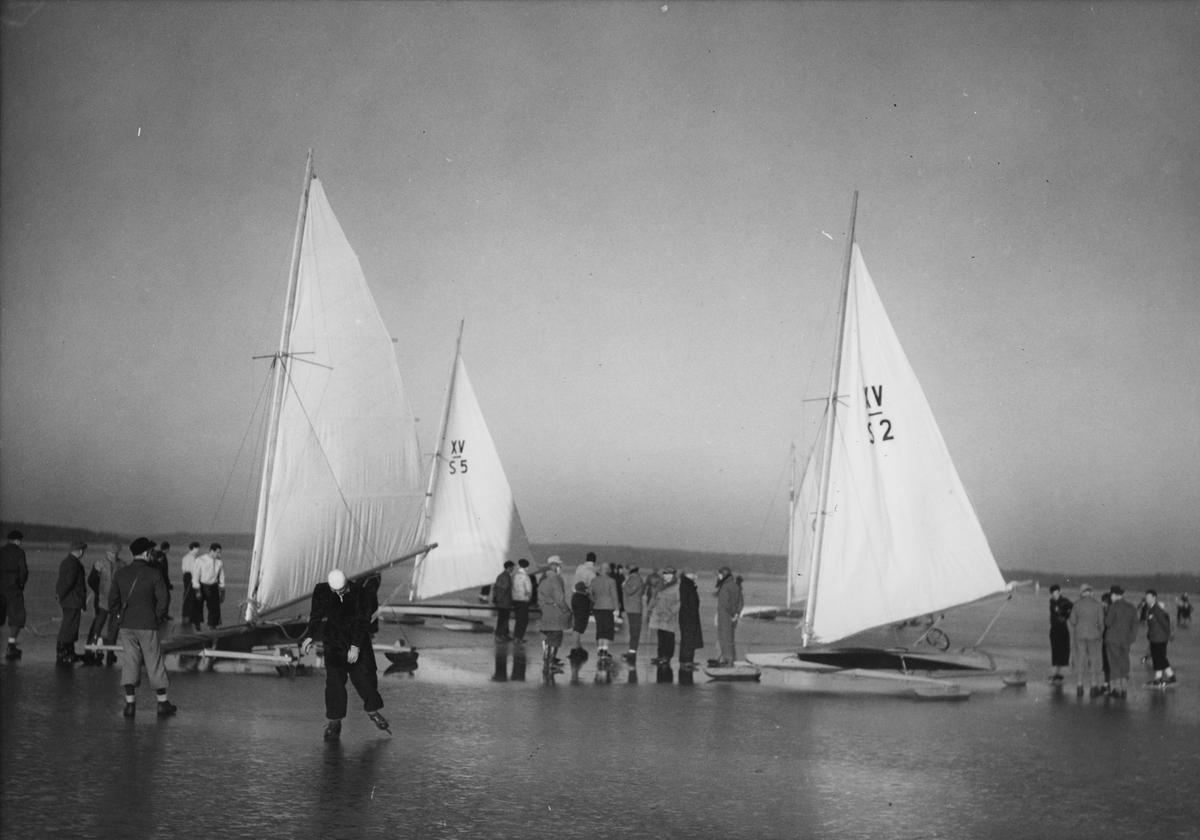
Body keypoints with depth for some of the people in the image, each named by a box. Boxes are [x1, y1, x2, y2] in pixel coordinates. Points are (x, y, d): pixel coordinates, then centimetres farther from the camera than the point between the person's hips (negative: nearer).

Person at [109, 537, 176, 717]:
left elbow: (113, 601, 5)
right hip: (148, 625, -3)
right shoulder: (154, 574, -10)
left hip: (126, 626, 3)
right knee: (154, 663, 5)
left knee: (129, 663, 7)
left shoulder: (120, 574, 3)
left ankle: (130, 703, 3)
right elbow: (162, 599, -12)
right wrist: (159, 617, 4)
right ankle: (163, 704, 12)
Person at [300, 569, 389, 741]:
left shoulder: (357, 592, -15)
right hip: (334, 641, 0)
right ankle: (333, 722, 1)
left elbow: (361, 621, -14)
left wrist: (356, 646, -20)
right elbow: (316, 616, 5)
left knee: (365, 675, 0)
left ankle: (372, 710, 24)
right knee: (334, 680, -7)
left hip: (358, 641, 0)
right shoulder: (321, 591, -9)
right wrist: (309, 637, -6)